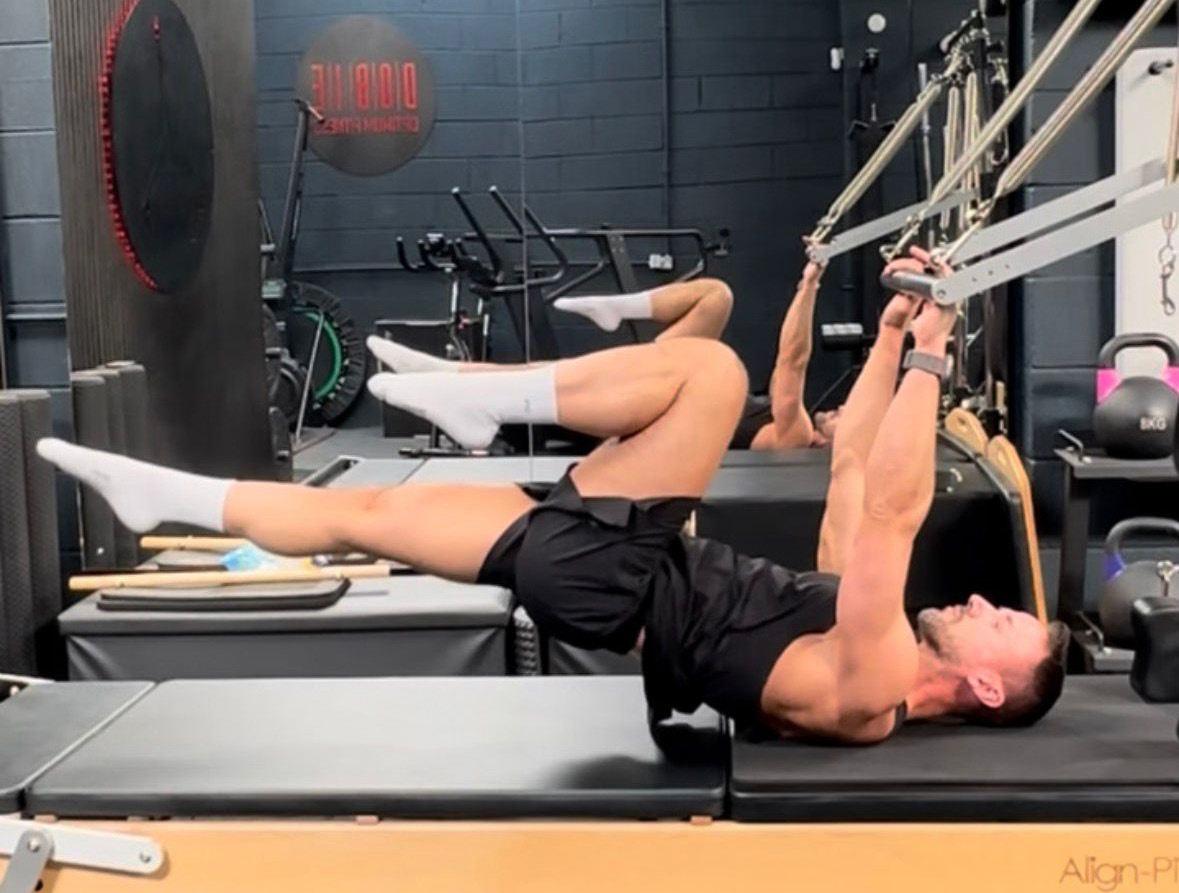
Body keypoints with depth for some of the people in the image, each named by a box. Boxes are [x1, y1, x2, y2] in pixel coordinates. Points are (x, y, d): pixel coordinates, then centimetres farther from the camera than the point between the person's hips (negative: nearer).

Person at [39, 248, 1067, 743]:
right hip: (606, 557, 9)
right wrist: (891, 335, 9)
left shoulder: (872, 687, -14)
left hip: (608, 572, -9)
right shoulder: (876, 643, 10)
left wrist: (927, 359, -27)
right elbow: (852, 465, 14)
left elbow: (889, 514, -28)